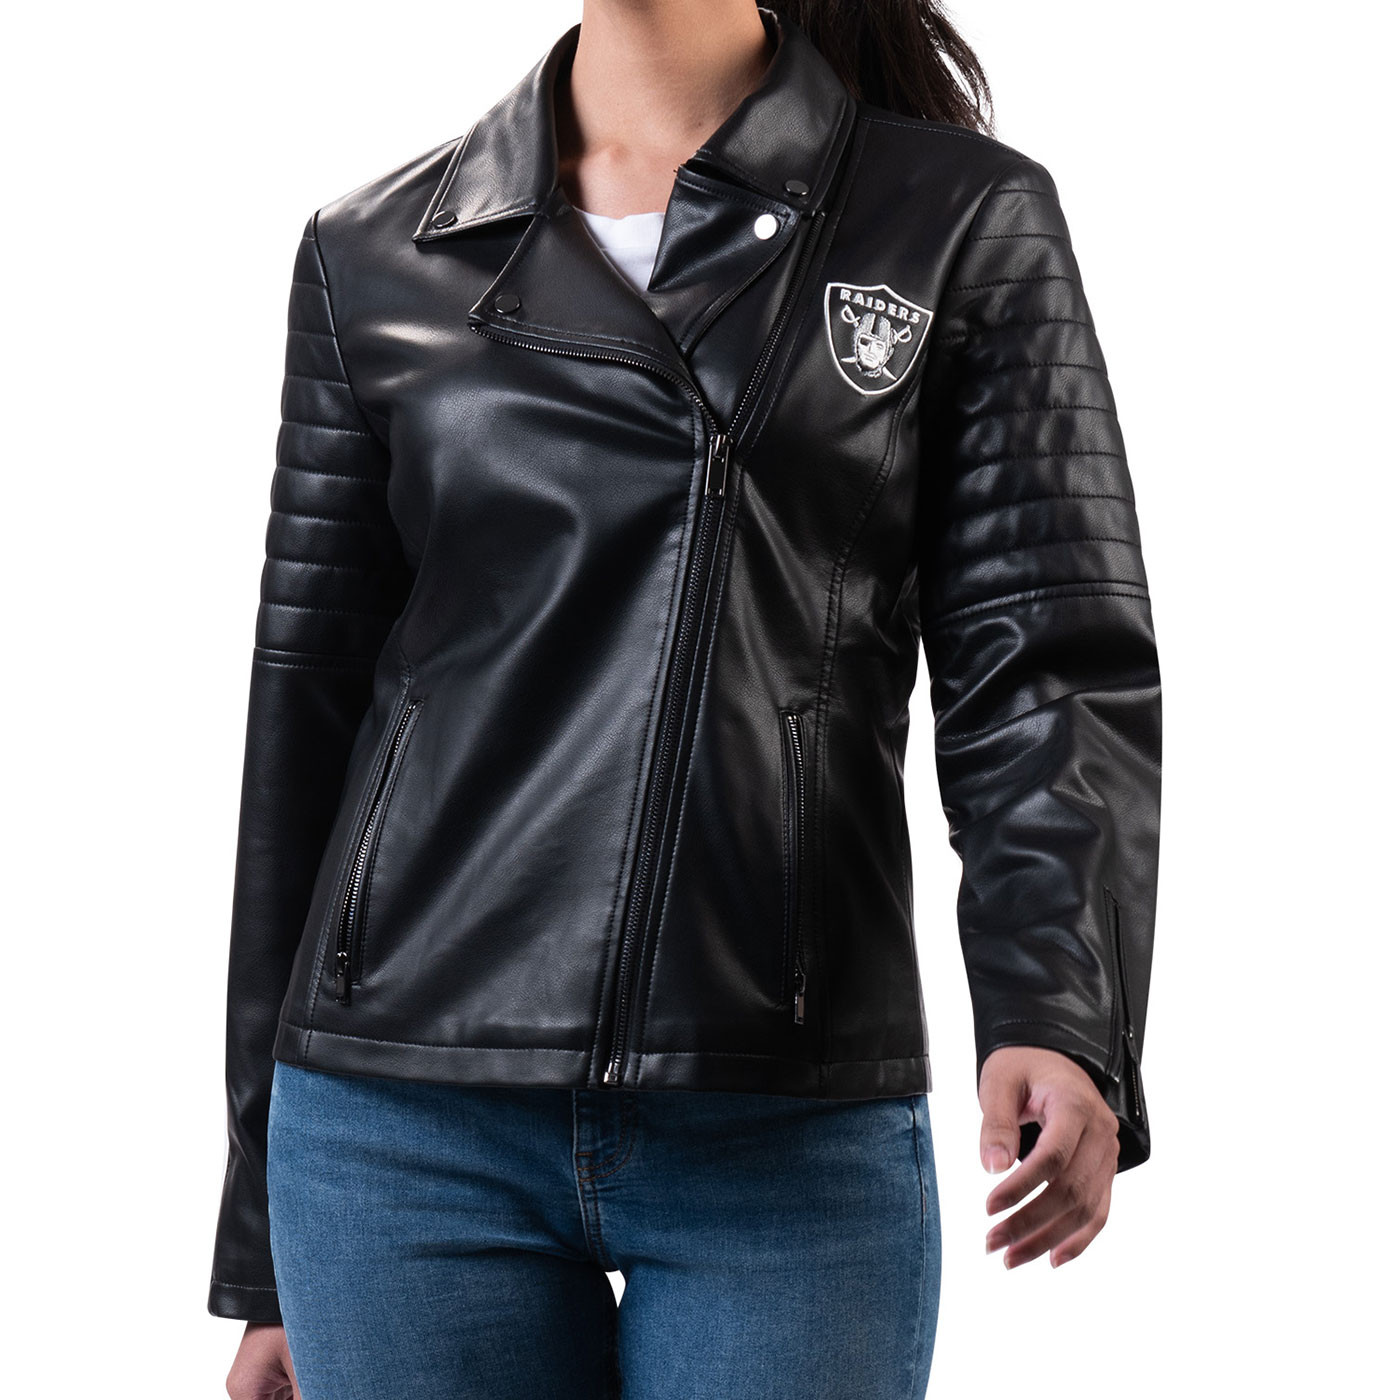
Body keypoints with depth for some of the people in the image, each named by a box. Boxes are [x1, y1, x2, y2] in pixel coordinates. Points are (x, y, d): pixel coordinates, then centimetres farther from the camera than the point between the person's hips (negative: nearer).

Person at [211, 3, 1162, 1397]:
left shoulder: (968, 219, 5)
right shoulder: (374, 252, 8)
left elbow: (1049, 661, -2)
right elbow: (303, 724, 10)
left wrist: (1057, 1017, -21)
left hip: (793, 1143, -1)